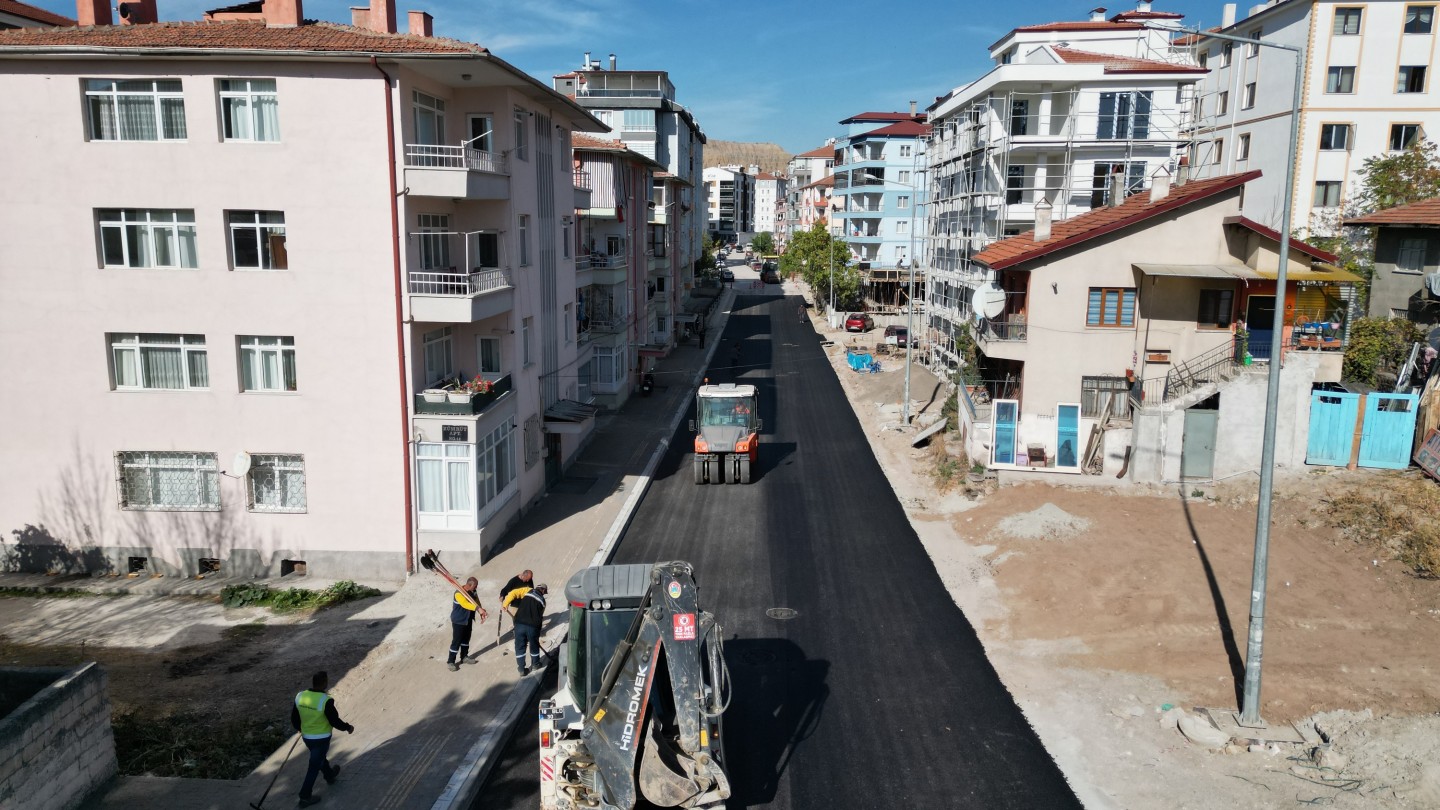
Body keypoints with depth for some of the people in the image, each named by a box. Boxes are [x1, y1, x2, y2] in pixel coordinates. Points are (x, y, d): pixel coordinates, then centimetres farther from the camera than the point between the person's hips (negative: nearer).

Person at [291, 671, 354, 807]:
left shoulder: (300, 696, -10)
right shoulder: (326, 701, -28)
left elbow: (294, 717, 3)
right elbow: (334, 721, -19)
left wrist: (300, 728, 23)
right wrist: (348, 727, -1)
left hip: (306, 737, 6)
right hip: (321, 739, -6)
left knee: (319, 757, 29)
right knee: (314, 766, 8)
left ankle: (330, 776, 52)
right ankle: (305, 797, 15)